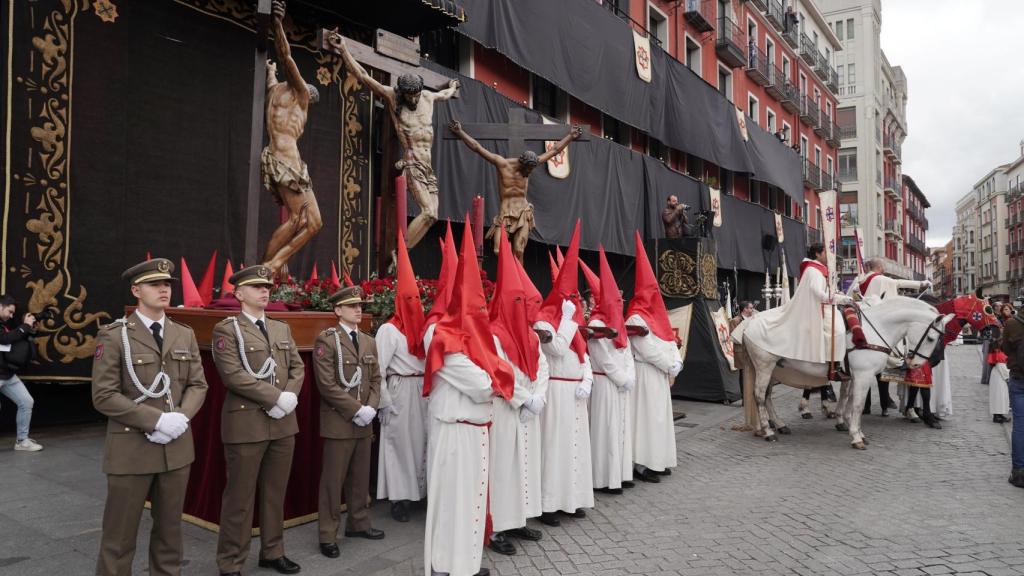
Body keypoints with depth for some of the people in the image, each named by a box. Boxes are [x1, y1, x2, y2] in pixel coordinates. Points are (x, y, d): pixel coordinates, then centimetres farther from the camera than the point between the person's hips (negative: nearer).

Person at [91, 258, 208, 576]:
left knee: (169, 528, 15)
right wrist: (157, 420, -18)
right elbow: (104, 396, -11)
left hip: (177, 447, 4)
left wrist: (181, 416, -13)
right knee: (120, 534, 8)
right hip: (131, 448, -4)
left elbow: (198, 385, 6)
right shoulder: (113, 336, -6)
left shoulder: (185, 335, 8)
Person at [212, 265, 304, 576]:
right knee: (239, 497, 4)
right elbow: (233, 375, -16)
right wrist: (276, 397, -18)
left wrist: (290, 396, -8)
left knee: (275, 493, 14)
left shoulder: (282, 329, 14)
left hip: (283, 422, 6)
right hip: (246, 423, -6)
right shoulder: (226, 329, -5)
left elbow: (297, 367, 11)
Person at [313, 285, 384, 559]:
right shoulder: (326, 340, -7)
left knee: (361, 477, 13)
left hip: (364, 422, 6)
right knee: (333, 481, 1)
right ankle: (328, 536, 12)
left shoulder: (369, 341, 13)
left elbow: (376, 379, 12)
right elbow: (327, 384, -14)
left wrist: (371, 407, -5)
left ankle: (358, 524, 27)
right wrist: (356, 410, -15)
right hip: (338, 422, -6)